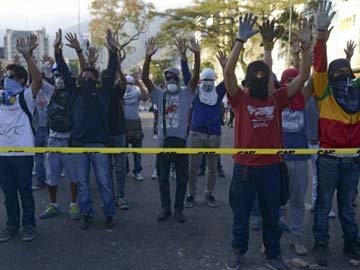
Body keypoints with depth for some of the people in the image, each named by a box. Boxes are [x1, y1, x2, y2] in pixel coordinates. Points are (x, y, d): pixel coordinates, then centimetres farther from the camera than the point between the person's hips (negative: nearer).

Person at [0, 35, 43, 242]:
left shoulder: (26, 96, -5)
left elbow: (38, 79, -21)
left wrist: (28, 56, -31)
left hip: (23, 152, -5)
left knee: (25, 190, 5)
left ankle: (29, 224, 19)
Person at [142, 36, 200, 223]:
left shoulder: (186, 94, 4)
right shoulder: (159, 94, 6)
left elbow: (195, 77, -10)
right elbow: (145, 78, -5)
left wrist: (196, 54, -21)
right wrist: (148, 57, -17)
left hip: (180, 140, -1)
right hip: (163, 140, 1)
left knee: (182, 177, 7)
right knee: (163, 177, 9)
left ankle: (179, 209, 21)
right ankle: (165, 208, 23)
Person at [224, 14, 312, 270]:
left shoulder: (277, 99, 2)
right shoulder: (240, 99, -6)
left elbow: (303, 77, -1)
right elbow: (228, 72, -19)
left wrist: (306, 45, -11)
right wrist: (241, 40, -26)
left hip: (271, 167, 3)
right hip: (244, 167, -2)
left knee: (272, 214, 17)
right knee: (241, 213, 13)